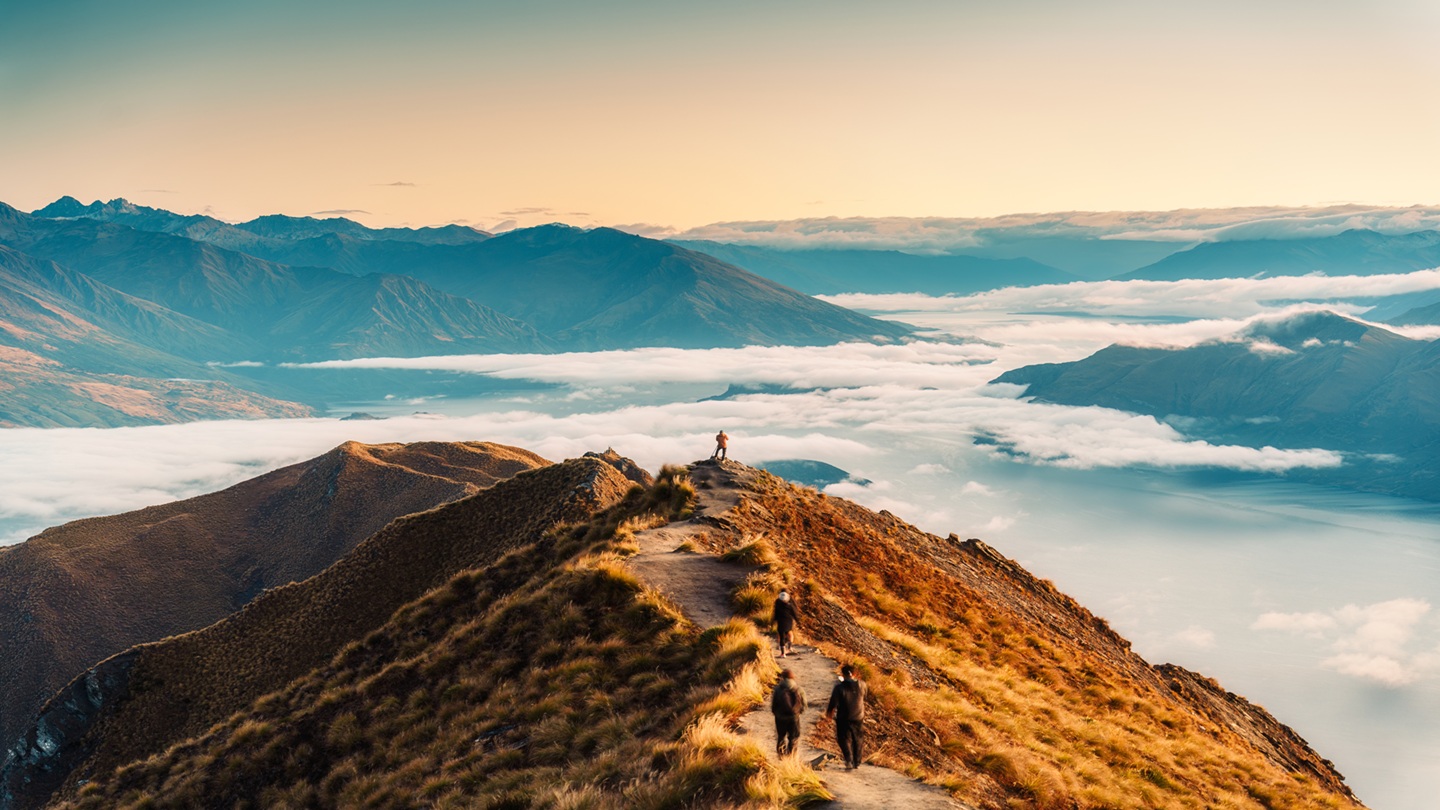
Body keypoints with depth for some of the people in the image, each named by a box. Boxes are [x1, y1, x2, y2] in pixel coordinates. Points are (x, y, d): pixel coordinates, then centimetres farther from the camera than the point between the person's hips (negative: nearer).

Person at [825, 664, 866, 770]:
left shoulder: (839, 688, -17)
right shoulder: (861, 685, -6)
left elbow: (833, 703, -12)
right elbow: (864, 697, 13)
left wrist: (829, 711, 8)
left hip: (843, 718, -4)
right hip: (858, 717, 4)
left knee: (844, 739, 4)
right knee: (856, 739, 18)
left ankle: (849, 760, -16)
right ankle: (857, 762, 24)